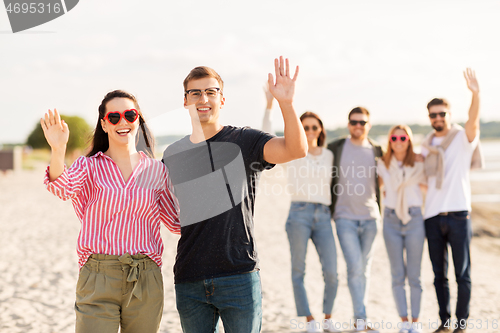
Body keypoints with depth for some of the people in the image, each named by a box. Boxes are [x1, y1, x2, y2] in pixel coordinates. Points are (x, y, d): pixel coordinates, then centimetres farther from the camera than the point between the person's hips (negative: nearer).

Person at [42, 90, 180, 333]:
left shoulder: (156, 170, 8)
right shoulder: (89, 166, 3)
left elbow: (176, 221, 16)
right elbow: (63, 188, -19)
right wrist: (58, 150, -37)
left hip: (146, 282, 2)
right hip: (98, 280, -2)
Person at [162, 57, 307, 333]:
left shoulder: (244, 141, -1)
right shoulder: (172, 155, 11)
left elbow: (296, 150, -18)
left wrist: (286, 102, -31)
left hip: (238, 277, -3)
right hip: (189, 281, 4)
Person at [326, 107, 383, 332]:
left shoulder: (376, 151, 8)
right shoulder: (335, 148, 1)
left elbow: (381, 182, 15)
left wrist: (380, 210, 9)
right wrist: (329, 210, 3)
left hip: (370, 217, 3)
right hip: (345, 217, -3)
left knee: (364, 268, 8)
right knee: (355, 266, -12)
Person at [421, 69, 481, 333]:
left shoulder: (463, 137, 0)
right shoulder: (426, 146, 14)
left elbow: (474, 121, -22)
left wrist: (475, 93, -39)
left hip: (458, 214, -4)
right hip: (433, 215, 4)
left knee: (462, 273, 0)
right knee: (439, 274, 9)